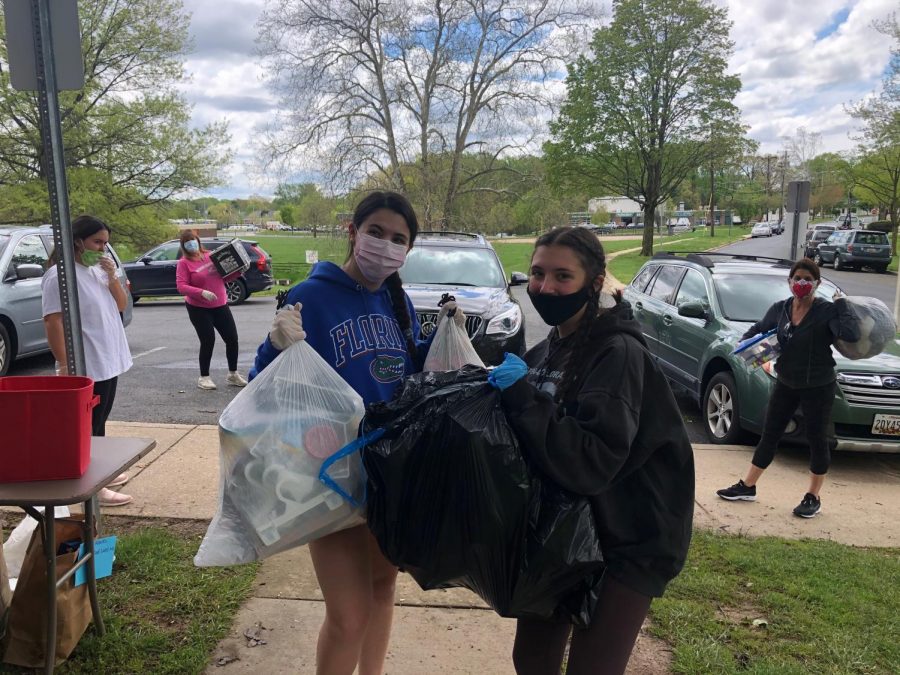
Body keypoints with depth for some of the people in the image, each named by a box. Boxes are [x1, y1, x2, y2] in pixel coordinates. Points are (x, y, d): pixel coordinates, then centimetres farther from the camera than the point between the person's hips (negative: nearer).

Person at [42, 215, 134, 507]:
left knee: (99, 422, 18)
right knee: (88, 425, -2)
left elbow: (121, 306, 12)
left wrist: (112, 276, -4)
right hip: (86, 367, -9)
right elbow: (53, 322, -20)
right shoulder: (59, 275, -16)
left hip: (108, 361, 9)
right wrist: (64, 365, -24)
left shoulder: (98, 270, 12)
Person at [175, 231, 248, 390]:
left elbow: (224, 278, 14)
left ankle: (233, 374, 21)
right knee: (208, 341, -6)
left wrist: (239, 271, -2)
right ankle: (204, 377, 11)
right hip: (199, 309, -4)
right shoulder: (184, 262, -7)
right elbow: (181, 287, -16)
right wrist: (202, 292, -29)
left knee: (232, 338, 4)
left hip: (220, 306, 4)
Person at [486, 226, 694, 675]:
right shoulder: (547, 349, 3)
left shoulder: (619, 353, -21)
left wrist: (522, 397, -30)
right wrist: (502, 392, -3)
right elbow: (529, 440, 13)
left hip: (626, 542, -7)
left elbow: (591, 464, -31)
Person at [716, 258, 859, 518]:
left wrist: (841, 304, -23)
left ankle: (813, 498, 23)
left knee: (817, 441, 7)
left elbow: (851, 335, -29)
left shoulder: (826, 311, -14)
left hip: (818, 387, -4)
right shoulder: (780, 309, 0)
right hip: (785, 384, 5)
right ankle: (747, 486, 23)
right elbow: (759, 328, 17)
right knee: (769, 436, 12)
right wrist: (746, 342, 0)